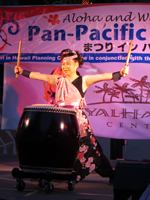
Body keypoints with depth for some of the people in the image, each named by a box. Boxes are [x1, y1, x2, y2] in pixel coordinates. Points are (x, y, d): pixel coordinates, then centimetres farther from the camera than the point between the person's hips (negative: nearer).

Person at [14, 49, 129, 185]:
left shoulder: (84, 80, -1)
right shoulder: (58, 80, 9)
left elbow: (103, 76, -12)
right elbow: (38, 76, 14)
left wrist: (120, 73, -24)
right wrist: (22, 72, 16)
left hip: (78, 122, -3)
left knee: (91, 147, -2)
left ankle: (111, 175, 10)